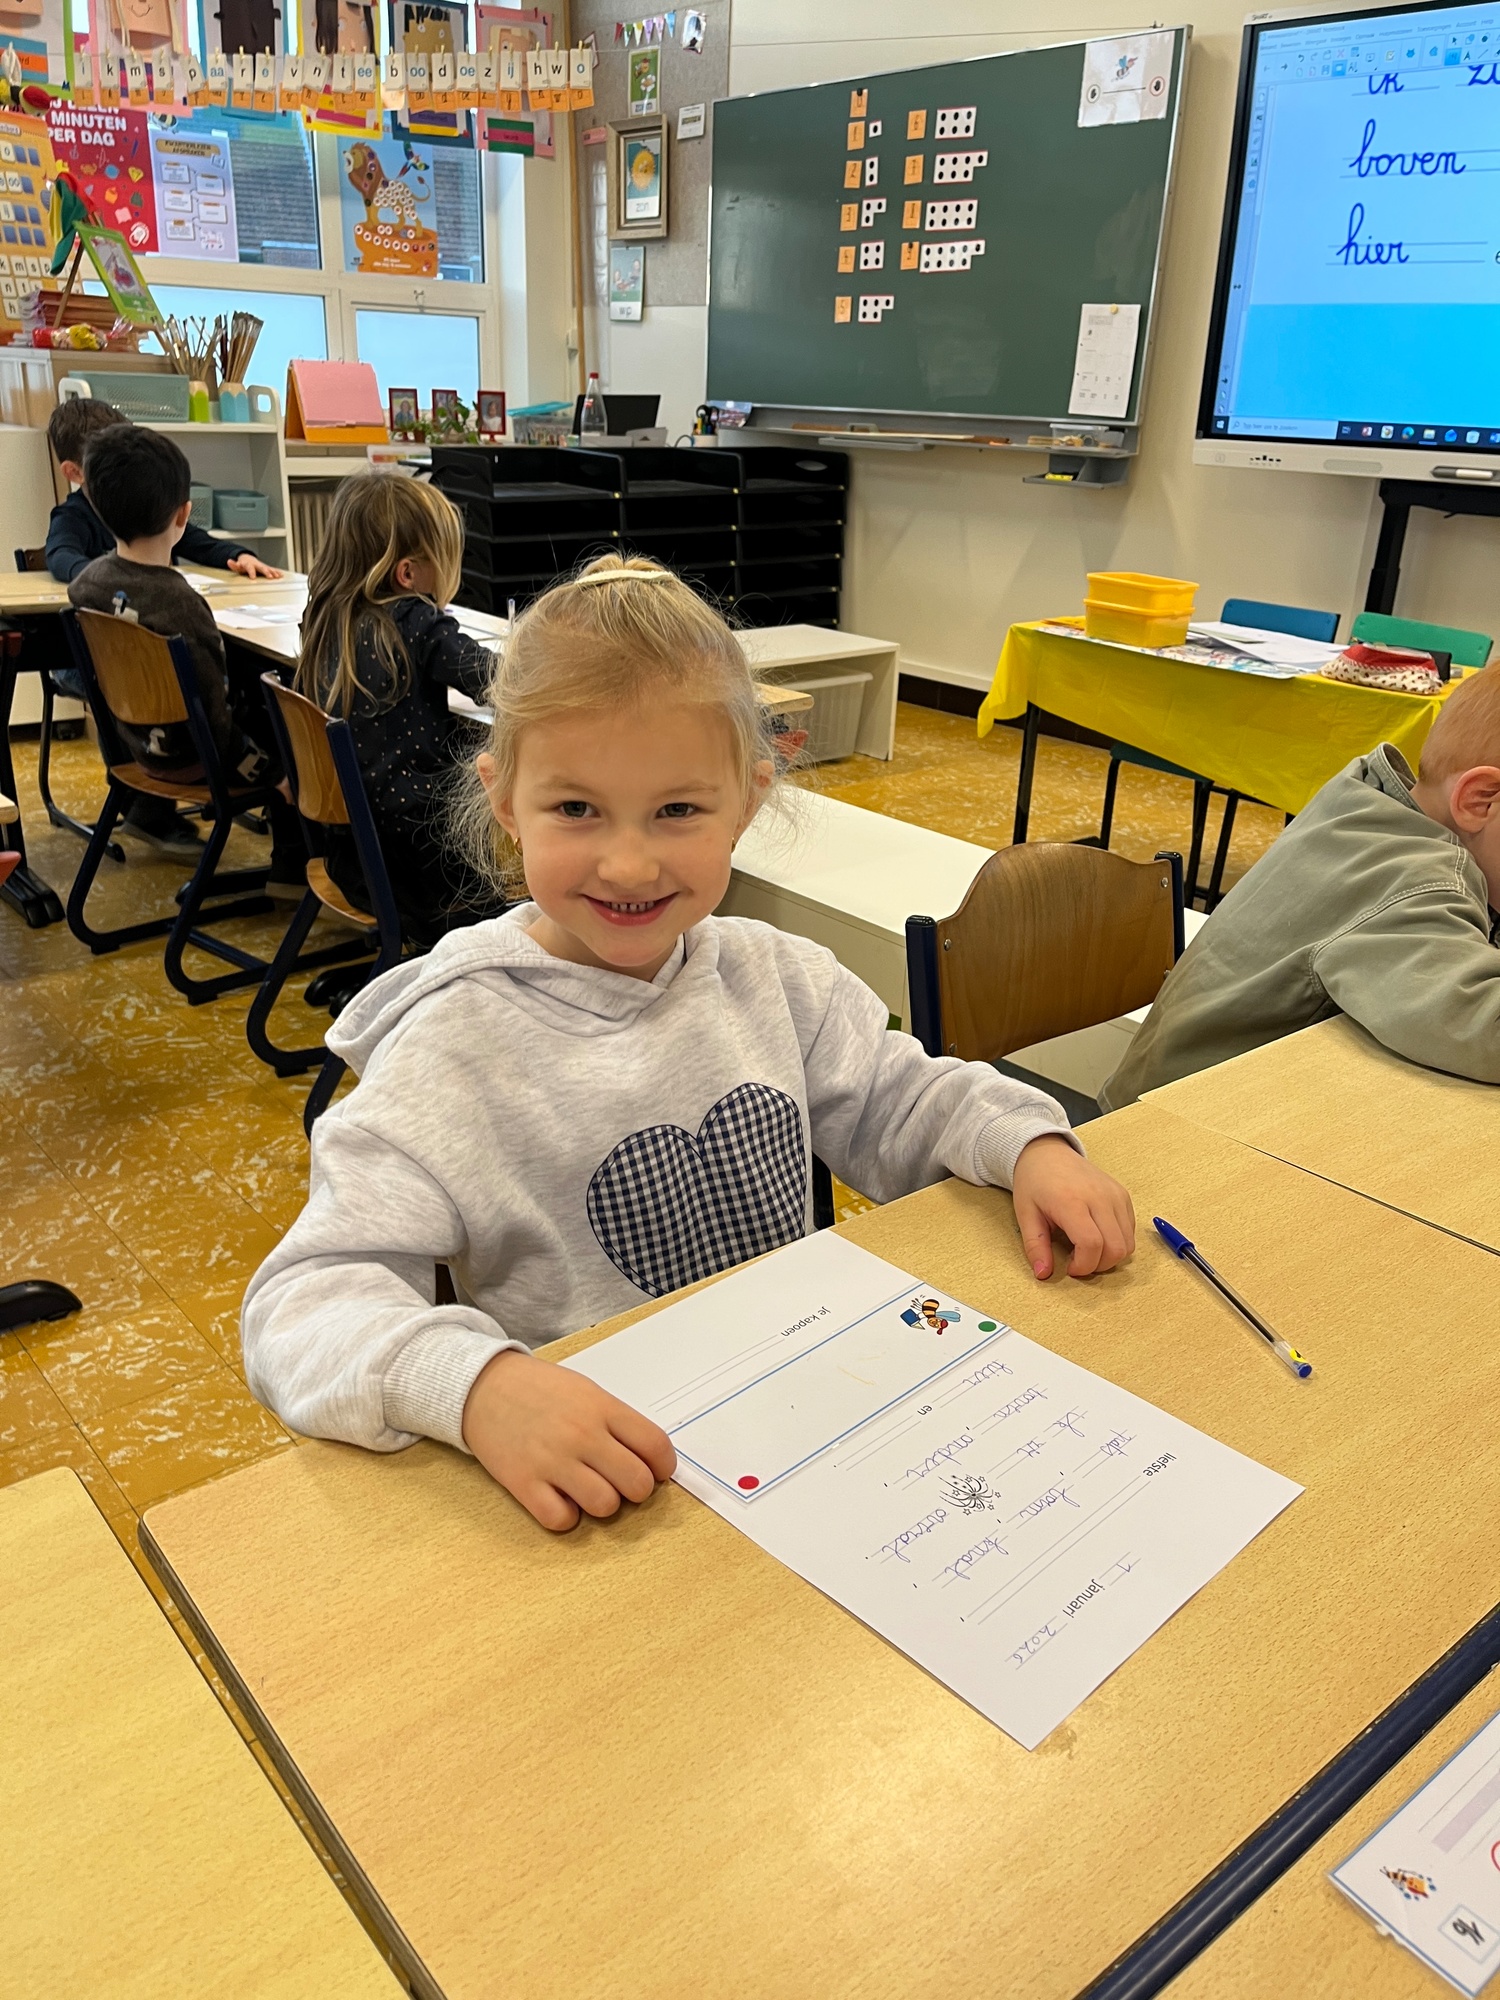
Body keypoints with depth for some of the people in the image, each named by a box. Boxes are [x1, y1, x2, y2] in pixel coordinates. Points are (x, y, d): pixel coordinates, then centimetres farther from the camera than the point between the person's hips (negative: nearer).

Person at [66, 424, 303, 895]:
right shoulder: (178, 605, -31)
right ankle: (293, 868, 22)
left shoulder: (87, 582, -7)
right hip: (192, 757, -8)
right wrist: (260, 764, -12)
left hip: (140, 741, 8)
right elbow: (212, 716, -25)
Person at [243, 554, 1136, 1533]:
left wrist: (1029, 1144, -5)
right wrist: (476, 1383, -40)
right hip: (608, 1486, -6)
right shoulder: (461, 1045, -16)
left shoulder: (774, 976, 1)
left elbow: (896, 1103, 15)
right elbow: (305, 1301, -21)